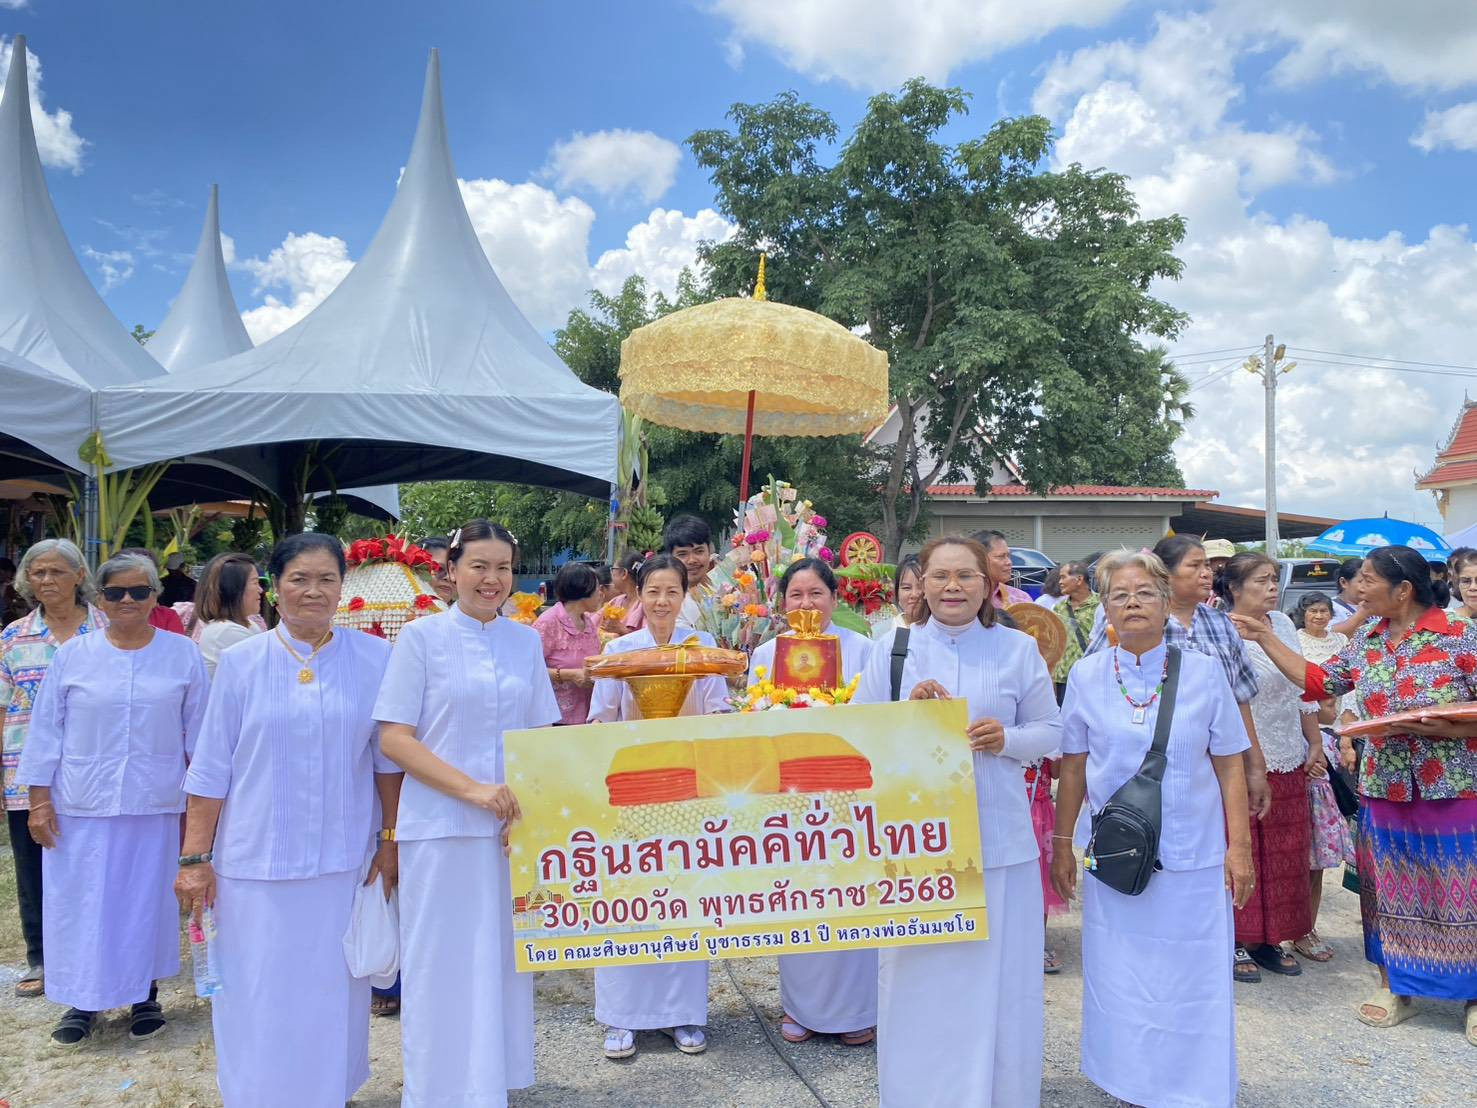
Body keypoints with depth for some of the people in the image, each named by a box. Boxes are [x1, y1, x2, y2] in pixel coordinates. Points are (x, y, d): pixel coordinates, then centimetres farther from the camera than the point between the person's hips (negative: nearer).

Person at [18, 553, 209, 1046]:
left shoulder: (182, 654, 0)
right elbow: (46, 730, 3)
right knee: (81, 903, 6)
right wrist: (39, 799, -2)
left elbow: (199, 733, 5)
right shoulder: (73, 654, 0)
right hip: (82, 805, 0)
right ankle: (83, 1000, 23)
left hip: (154, 804, 0)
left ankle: (145, 995, 25)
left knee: (147, 900, 9)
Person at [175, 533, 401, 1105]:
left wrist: (391, 839, 3)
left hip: (344, 860, 0)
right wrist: (194, 858, 0)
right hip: (256, 863, 0)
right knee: (258, 997, 7)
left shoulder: (373, 659, -1)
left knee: (333, 991, 11)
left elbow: (388, 756, 5)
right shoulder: (241, 662, -1)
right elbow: (211, 768, 2)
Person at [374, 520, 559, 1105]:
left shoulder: (525, 641, 6)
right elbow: (394, 737, -8)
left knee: (503, 960, 13)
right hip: (441, 829, -3)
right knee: (444, 965, 5)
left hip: (513, 828, 4)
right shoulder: (420, 638, -5)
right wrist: (473, 790, -17)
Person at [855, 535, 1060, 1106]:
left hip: (998, 838, 0)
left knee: (996, 974, 6)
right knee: (917, 973, 6)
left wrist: (1007, 738, -13)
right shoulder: (892, 648, 3)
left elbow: (1050, 731, 6)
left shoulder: (1019, 649, 4)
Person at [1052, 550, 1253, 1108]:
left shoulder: (1204, 672, -3)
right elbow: (1073, 767, 4)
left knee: (1191, 982, 7)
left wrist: (1239, 846, -3)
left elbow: (1229, 766, 0)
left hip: (1193, 857, -1)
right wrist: (1062, 843, 4)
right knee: (1121, 982, 10)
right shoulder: (1086, 675, -1)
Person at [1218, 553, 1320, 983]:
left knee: (1284, 856, 11)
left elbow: (1303, 689, 15)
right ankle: (1238, 943, 15)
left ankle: (1271, 939, 24)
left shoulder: (1283, 625, 9)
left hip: (1288, 763, 7)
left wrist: (1315, 745, 13)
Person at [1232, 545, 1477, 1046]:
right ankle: (1396, 987, 27)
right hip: (1384, 790, 5)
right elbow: (1318, 681, 10)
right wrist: (1265, 637, 8)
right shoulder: (1366, 640, 6)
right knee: (1390, 889, 13)